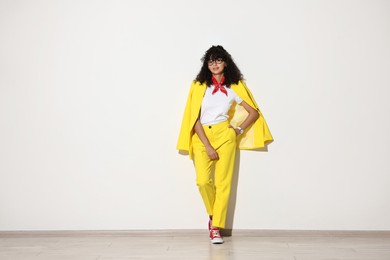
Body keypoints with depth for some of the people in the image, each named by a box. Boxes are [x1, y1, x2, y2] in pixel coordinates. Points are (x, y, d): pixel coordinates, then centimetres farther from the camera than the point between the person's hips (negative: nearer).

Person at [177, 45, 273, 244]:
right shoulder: (199, 86, 3)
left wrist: (239, 130, 3)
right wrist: (208, 146, -9)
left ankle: (216, 227, 3)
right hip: (201, 137, 0)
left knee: (223, 182, -6)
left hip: (224, 135, 1)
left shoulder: (234, 87, 7)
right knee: (203, 181, -16)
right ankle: (212, 214, 12)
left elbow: (254, 112, 14)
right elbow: (195, 119, -2)